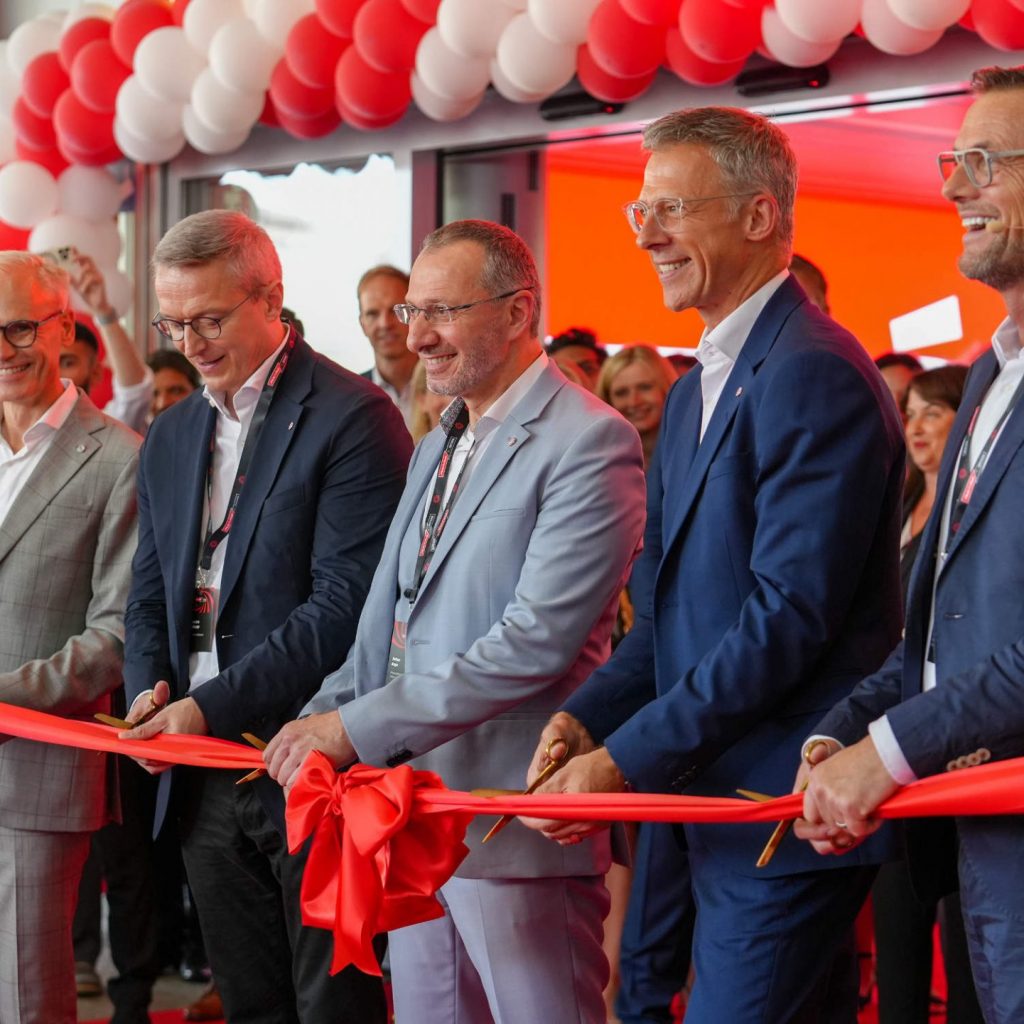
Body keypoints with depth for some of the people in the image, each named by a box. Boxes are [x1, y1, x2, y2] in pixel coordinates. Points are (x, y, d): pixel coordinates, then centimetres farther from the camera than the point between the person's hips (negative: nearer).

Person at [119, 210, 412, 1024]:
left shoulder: (352, 418, -10)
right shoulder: (170, 437, 15)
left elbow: (345, 605, -18)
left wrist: (211, 706, -20)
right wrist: (149, 690, -2)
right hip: (206, 775, 7)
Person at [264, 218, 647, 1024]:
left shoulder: (590, 443, -12)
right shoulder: (437, 448, 18)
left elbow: (537, 640, -21)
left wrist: (356, 726, -20)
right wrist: (317, 723, 0)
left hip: (517, 827, -8)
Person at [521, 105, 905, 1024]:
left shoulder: (814, 373, -15)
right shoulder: (695, 394, 17)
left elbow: (790, 614, -21)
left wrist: (628, 759, -19)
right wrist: (585, 718, 1)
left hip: (787, 806, -10)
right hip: (717, 797, 10)